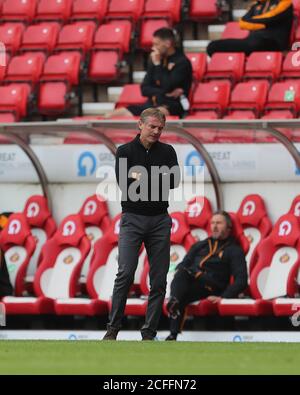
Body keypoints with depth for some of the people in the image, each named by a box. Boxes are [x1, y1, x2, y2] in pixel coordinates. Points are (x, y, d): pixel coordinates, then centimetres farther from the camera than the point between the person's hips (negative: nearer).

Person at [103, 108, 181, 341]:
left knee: (159, 280, 0)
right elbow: (123, 183, -14)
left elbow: (174, 181, -9)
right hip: (132, 219, -3)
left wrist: (141, 179, -19)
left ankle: (149, 333, 6)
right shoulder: (125, 152, 0)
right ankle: (113, 328, -3)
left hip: (160, 221, 3)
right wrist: (157, 181, -18)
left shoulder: (167, 152, 7)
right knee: (125, 274, -13)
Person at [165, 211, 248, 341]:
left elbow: (241, 281, 2)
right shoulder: (200, 246, 31)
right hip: (188, 284, 3)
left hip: (210, 289, -3)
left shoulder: (234, 250, 14)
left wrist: (223, 297, -14)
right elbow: (183, 266, 23)